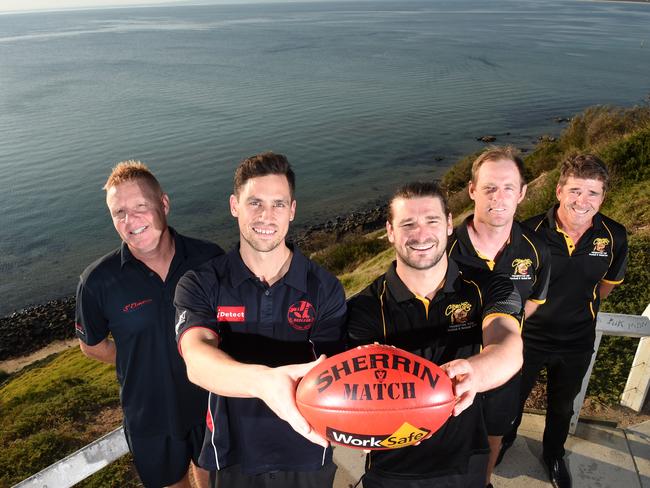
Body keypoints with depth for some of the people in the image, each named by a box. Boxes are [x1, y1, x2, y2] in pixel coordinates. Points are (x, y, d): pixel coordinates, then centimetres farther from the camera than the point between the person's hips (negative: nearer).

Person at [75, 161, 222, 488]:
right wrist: (146, 363, -6)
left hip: (211, 402, 1)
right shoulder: (98, 282, -18)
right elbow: (92, 345, 0)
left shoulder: (209, 258, -17)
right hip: (150, 416, 0)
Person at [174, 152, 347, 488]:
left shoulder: (325, 289, -10)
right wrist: (262, 381, -50)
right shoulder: (200, 286, -13)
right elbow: (197, 361, -30)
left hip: (308, 459, 0)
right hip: (233, 458, 0)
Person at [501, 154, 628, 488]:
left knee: (562, 406, 26)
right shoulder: (531, 233, -25)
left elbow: (608, 282, 5)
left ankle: (554, 454, 55)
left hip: (577, 342, 3)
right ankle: (503, 440, 52)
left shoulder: (614, 237, -17)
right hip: (529, 335, -2)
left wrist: (582, 310, 12)